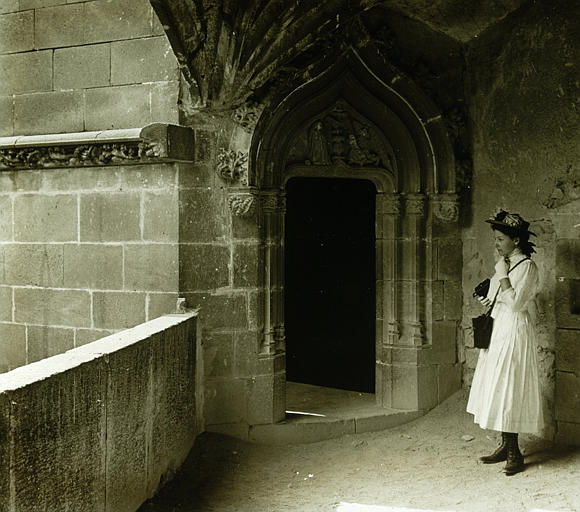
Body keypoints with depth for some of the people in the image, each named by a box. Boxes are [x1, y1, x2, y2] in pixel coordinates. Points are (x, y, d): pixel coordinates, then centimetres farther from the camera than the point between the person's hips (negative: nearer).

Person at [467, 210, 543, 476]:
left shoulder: (527, 267, -12)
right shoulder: (505, 264, 14)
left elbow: (515, 303, -21)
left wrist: (502, 276, -16)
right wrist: (489, 300, 5)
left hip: (514, 331, -9)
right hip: (498, 330, 9)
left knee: (508, 389, -7)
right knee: (497, 389, 10)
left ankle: (514, 453, 1)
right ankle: (505, 446, 18)